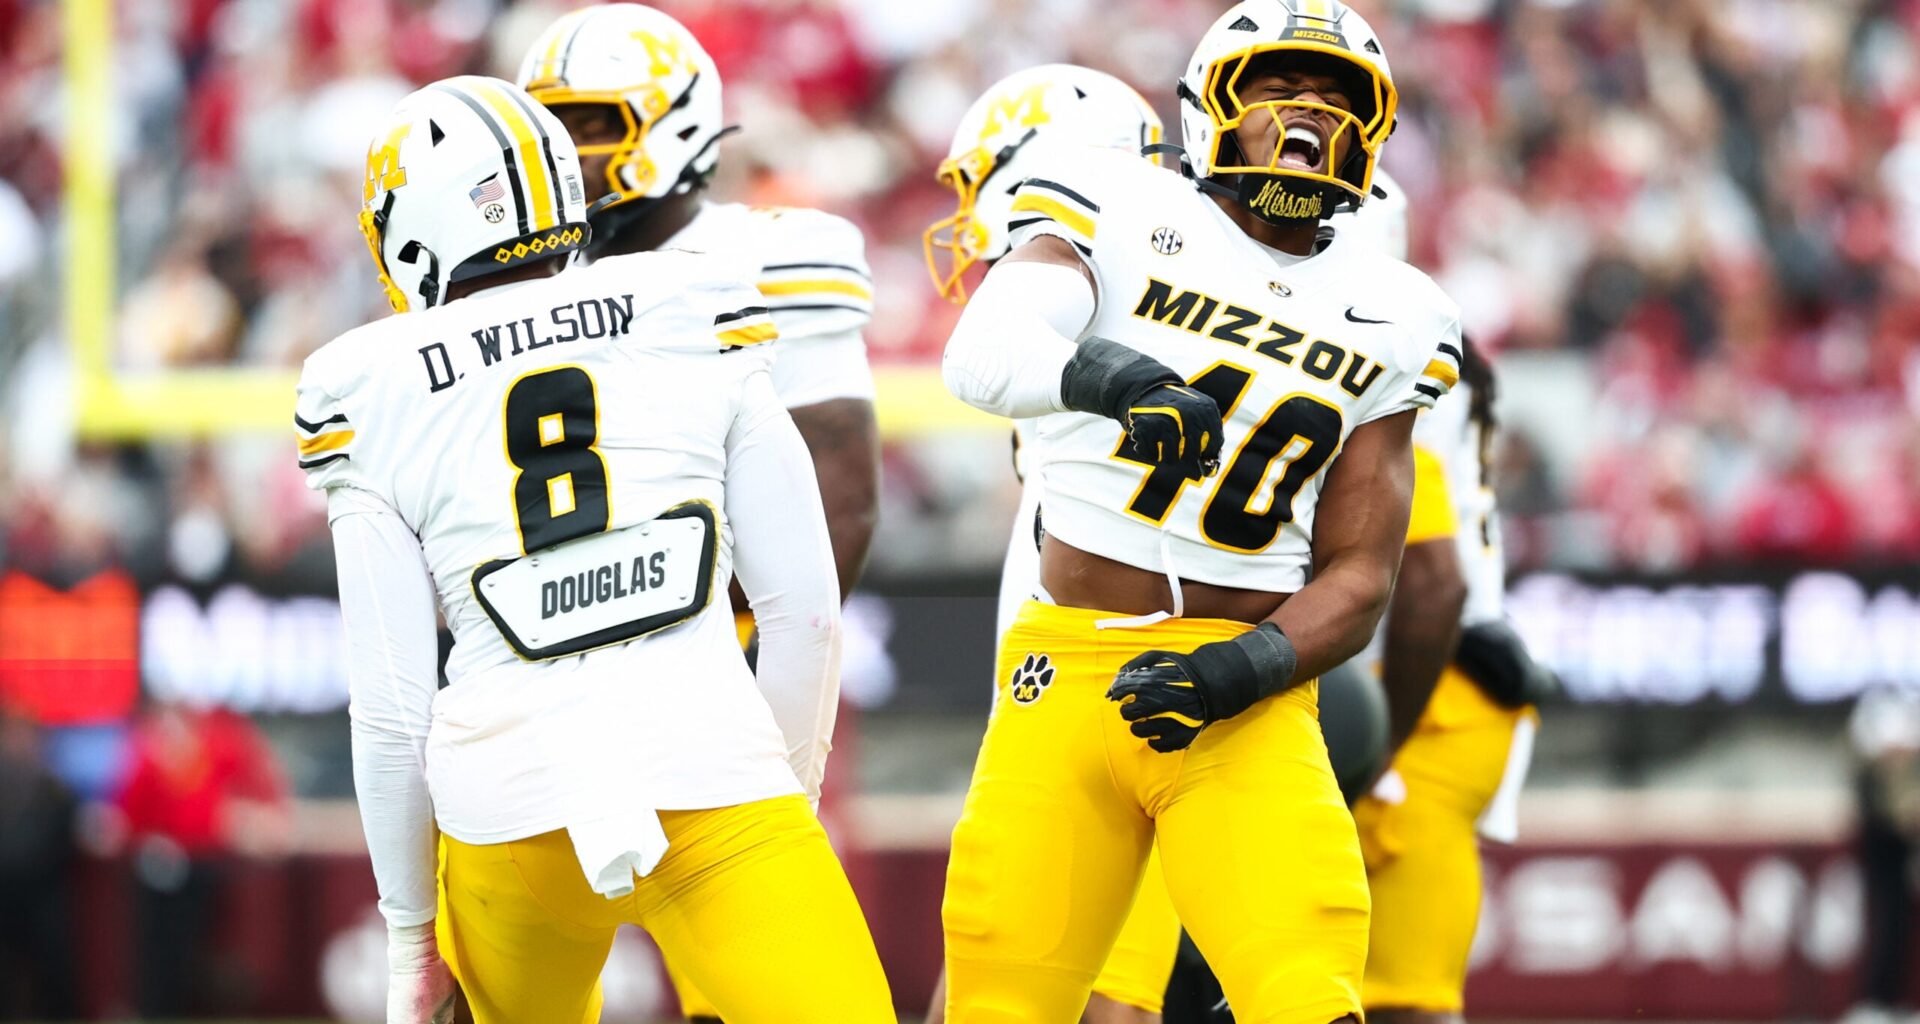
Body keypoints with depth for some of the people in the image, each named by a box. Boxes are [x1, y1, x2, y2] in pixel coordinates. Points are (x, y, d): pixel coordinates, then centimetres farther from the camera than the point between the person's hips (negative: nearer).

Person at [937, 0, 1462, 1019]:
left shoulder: (1385, 320, 10)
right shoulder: (1121, 211, 2)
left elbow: (1357, 579, 9)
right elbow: (983, 350, -18)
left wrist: (1250, 668, -12)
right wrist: (1114, 377, -40)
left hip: (1242, 703, 1)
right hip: (1070, 673, -1)